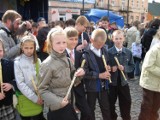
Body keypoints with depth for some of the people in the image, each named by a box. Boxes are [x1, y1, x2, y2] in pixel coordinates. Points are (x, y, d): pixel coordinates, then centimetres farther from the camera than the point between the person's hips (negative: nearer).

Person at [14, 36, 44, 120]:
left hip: (39, 97, 3)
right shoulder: (18, 62, -8)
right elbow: (20, 84, -12)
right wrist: (34, 98, -14)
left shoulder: (38, 61, 4)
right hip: (25, 98, -3)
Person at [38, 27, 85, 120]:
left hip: (69, 105, 6)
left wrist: (79, 75, -8)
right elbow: (42, 89, -13)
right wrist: (57, 102, -22)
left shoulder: (67, 60, 1)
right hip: (58, 108, -6)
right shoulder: (47, 64, -17)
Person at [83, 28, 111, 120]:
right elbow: (84, 72, -20)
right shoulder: (86, 53, -17)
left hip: (104, 85, 5)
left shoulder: (104, 50, 3)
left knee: (106, 108, 16)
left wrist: (108, 67, -5)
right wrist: (99, 75, -22)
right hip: (92, 86, -5)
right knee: (91, 109, 14)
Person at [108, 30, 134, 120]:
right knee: (110, 103, 14)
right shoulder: (108, 52, -11)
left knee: (126, 102, 14)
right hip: (111, 82, -2)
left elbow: (132, 66, 2)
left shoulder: (128, 52, -3)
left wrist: (124, 68, -16)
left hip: (123, 82, 2)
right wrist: (111, 69, -24)